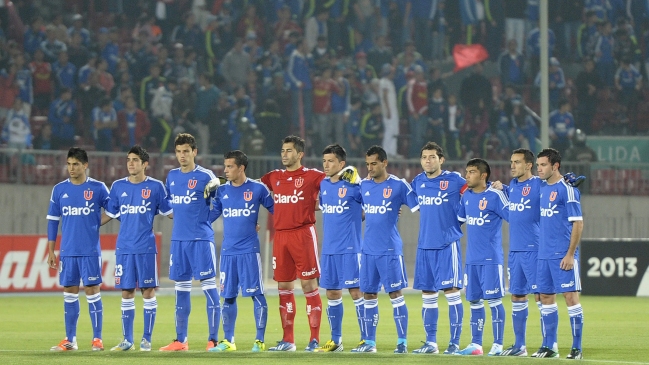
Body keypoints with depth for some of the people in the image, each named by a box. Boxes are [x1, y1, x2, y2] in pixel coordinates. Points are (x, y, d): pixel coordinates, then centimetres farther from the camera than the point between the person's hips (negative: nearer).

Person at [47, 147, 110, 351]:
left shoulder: (98, 188, -2)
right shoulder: (59, 190, 7)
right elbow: (52, 220, 10)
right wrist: (51, 252, 7)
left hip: (90, 251, -3)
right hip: (67, 252, 3)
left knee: (92, 291, -3)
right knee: (69, 293, 6)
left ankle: (97, 339, 2)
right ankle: (70, 340, 11)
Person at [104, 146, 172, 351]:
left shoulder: (155, 187, 1)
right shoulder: (118, 186, 8)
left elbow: (169, 212, 8)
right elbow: (110, 214, 15)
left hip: (146, 248, -3)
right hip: (124, 248, 3)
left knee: (148, 291, -2)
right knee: (126, 293, 5)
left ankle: (146, 339, 5)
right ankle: (127, 340, 11)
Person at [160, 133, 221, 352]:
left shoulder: (206, 176, -5)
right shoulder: (172, 176, 11)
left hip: (201, 238, -6)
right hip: (178, 239, 6)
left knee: (208, 285, -6)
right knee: (181, 288, 9)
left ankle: (213, 339, -5)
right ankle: (180, 341, 14)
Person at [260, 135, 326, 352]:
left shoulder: (312, 176, -1)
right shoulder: (274, 178, 15)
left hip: (303, 234, -5)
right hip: (280, 235, 6)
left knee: (309, 286, -5)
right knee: (284, 288, 8)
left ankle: (315, 339, -2)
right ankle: (287, 340, 14)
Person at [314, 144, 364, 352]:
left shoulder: (353, 185, -9)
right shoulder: (323, 185, 9)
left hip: (350, 248, -6)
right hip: (329, 248, 6)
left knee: (355, 291, -5)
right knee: (332, 293, 9)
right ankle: (336, 340, 17)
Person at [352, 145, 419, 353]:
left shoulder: (399, 186, -6)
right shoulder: (364, 186, 10)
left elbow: (419, 208, -4)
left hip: (390, 250, -6)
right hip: (368, 249, 6)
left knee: (395, 293, -5)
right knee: (369, 294, 8)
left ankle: (402, 342, -3)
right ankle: (369, 342, 14)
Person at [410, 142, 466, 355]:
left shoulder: (454, 180, -5)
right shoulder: (418, 182, 9)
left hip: (447, 244, -5)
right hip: (424, 245, 5)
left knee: (451, 291, -8)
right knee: (427, 294, 8)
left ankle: (455, 343, -4)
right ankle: (430, 343, 15)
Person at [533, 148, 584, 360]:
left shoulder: (567, 189, -10)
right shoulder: (541, 187, 12)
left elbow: (578, 223, -12)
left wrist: (570, 254, -16)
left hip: (563, 255, -8)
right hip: (544, 253, 8)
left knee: (570, 296, -6)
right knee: (546, 297, 9)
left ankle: (577, 348, -3)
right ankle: (548, 346, 16)